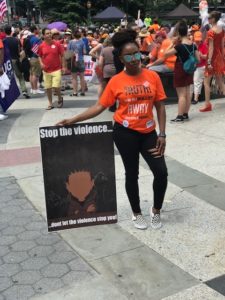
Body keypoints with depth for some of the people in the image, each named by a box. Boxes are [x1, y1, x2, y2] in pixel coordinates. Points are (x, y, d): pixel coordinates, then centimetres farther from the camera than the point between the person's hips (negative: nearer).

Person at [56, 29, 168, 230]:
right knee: (132, 174, 9)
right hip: (125, 133, -2)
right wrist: (73, 120, -12)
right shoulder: (116, 81, -8)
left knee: (161, 172, -1)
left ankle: (156, 211, 23)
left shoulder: (152, 76, -3)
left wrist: (162, 134, -4)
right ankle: (137, 214, 29)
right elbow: (100, 106, -6)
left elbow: (160, 106, 1)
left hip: (148, 133, 2)